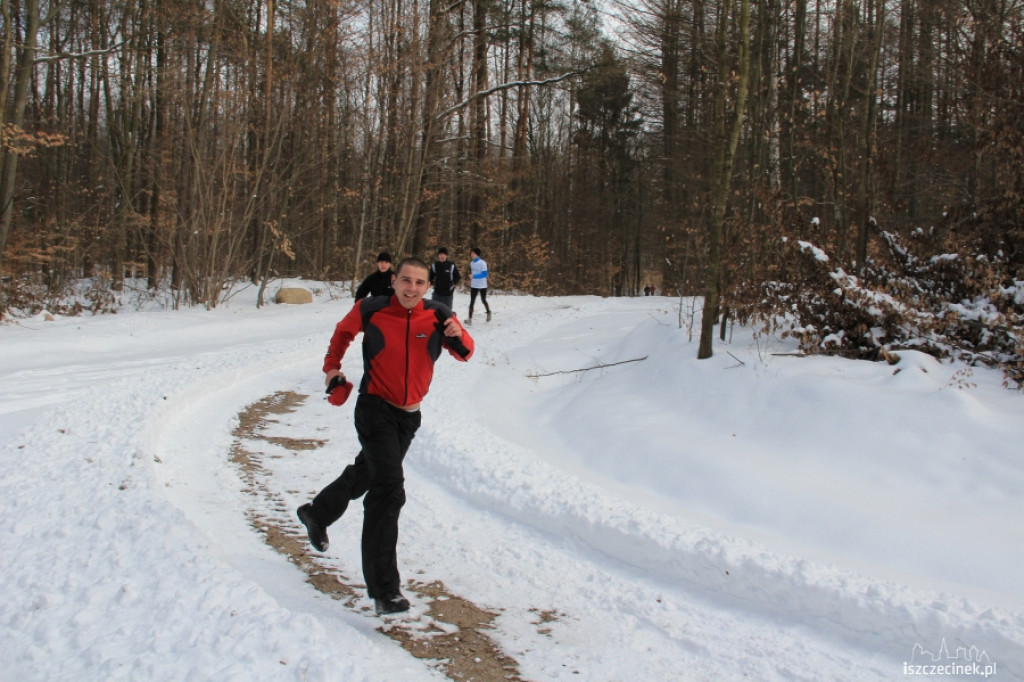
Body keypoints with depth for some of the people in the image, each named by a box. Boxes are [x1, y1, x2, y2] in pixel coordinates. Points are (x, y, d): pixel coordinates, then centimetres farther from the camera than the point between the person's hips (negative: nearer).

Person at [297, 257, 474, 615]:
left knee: (367, 472, 26)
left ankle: (317, 513, 57)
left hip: (409, 415, 5)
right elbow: (344, 331, 10)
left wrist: (458, 337, -24)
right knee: (389, 489, -18)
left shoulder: (437, 316, -9)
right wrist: (332, 366, 5)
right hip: (375, 408, -5)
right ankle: (383, 589, -15)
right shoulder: (371, 310, -11)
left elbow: (464, 353, -3)